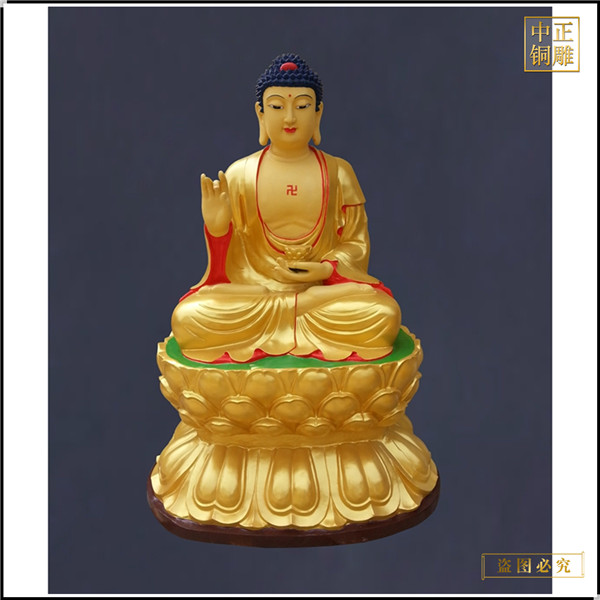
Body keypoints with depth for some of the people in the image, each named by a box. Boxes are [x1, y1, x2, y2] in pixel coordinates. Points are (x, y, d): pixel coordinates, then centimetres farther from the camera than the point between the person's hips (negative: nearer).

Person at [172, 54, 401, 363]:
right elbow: (229, 257, 3)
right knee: (187, 319, -27)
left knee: (383, 316, -28)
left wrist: (328, 269, -14)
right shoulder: (239, 173, 2)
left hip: (324, 287, 1)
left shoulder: (338, 172, 3)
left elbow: (356, 244, 7)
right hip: (251, 287, 0)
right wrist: (216, 227, -19)